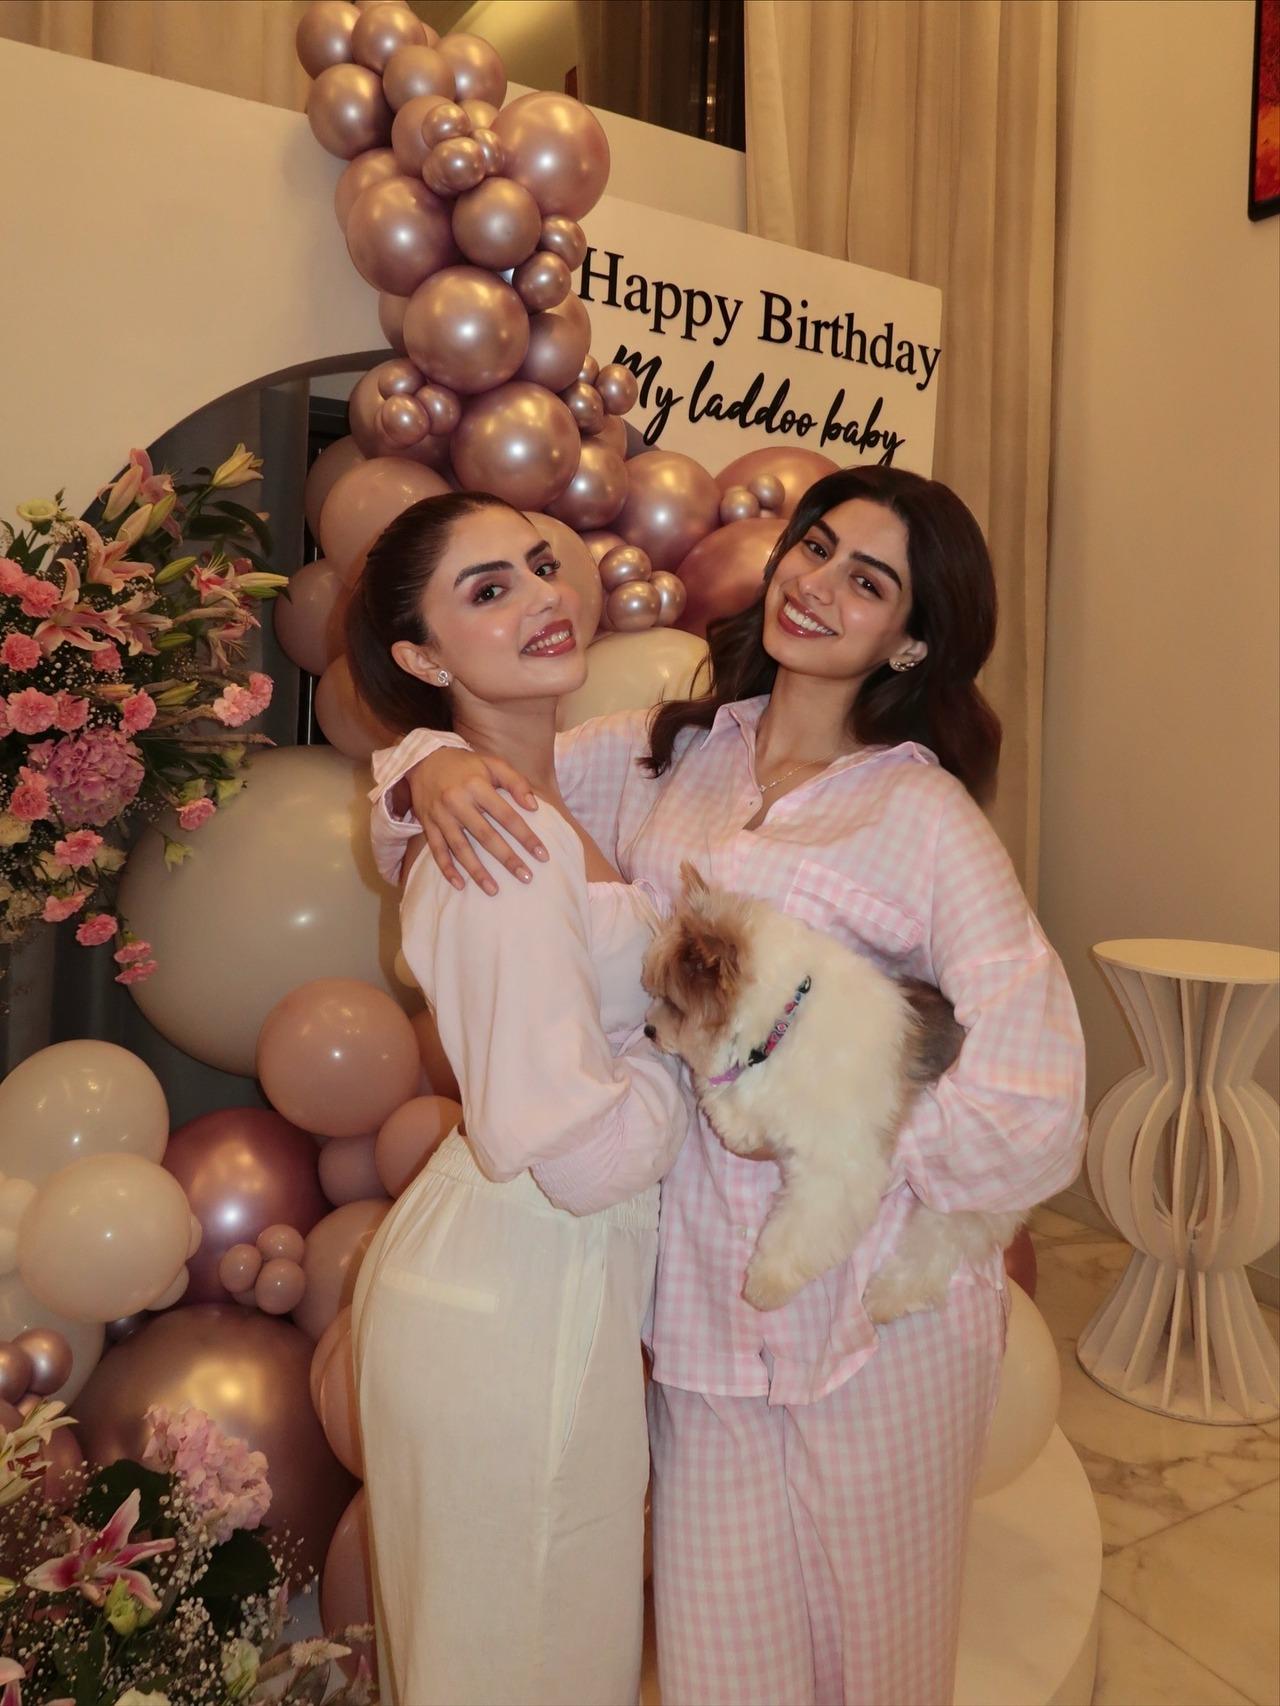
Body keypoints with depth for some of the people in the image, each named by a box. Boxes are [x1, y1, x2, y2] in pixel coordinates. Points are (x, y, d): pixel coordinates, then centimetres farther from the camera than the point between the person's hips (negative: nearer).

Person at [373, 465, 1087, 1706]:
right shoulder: (664, 756, -1)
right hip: (698, 1280, 3)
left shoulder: (921, 814, -14)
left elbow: (1028, 1108, -17)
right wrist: (432, 771, -16)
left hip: (869, 1307, -3)